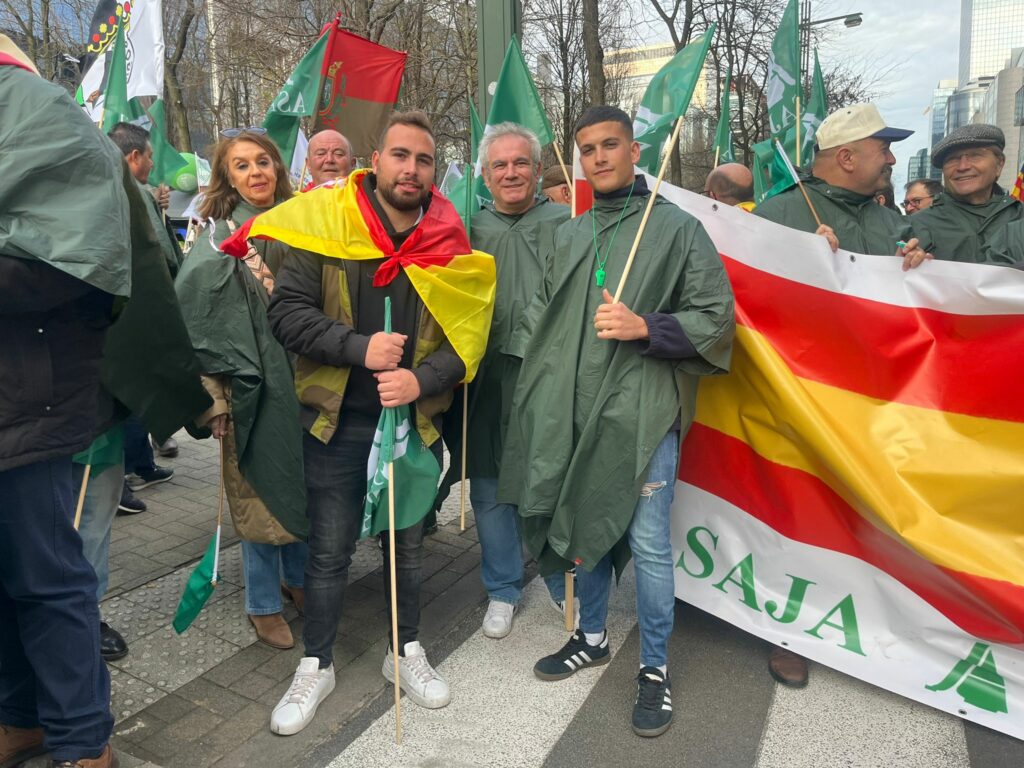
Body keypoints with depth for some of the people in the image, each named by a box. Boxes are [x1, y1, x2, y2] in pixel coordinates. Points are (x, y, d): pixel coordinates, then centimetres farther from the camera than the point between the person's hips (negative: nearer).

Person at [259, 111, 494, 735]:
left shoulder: (451, 243, -1)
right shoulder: (325, 224, -6)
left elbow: (467, 334, -2)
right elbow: (288, 313, -11)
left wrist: (421, 379, -19)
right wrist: (360, 348, -23)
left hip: (417, 420, 2)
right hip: (337, 423, -2)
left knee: (408, 544, 17)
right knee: (330, 550, 10)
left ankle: (406, 650, 39)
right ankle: (316, 665, 32)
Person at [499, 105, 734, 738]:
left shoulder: (678, 228, 0)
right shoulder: (569, 235, 15)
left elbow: (716, 317, -4)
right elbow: (542, 317, 22)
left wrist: (644, 327, -18)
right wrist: (537, 384, 14)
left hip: (643, 413, -5)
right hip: (575, 413, 5)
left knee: (649, 544, 0)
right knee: (586, 528, 16)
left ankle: (656, 668, 21)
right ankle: (593, 637, 37)